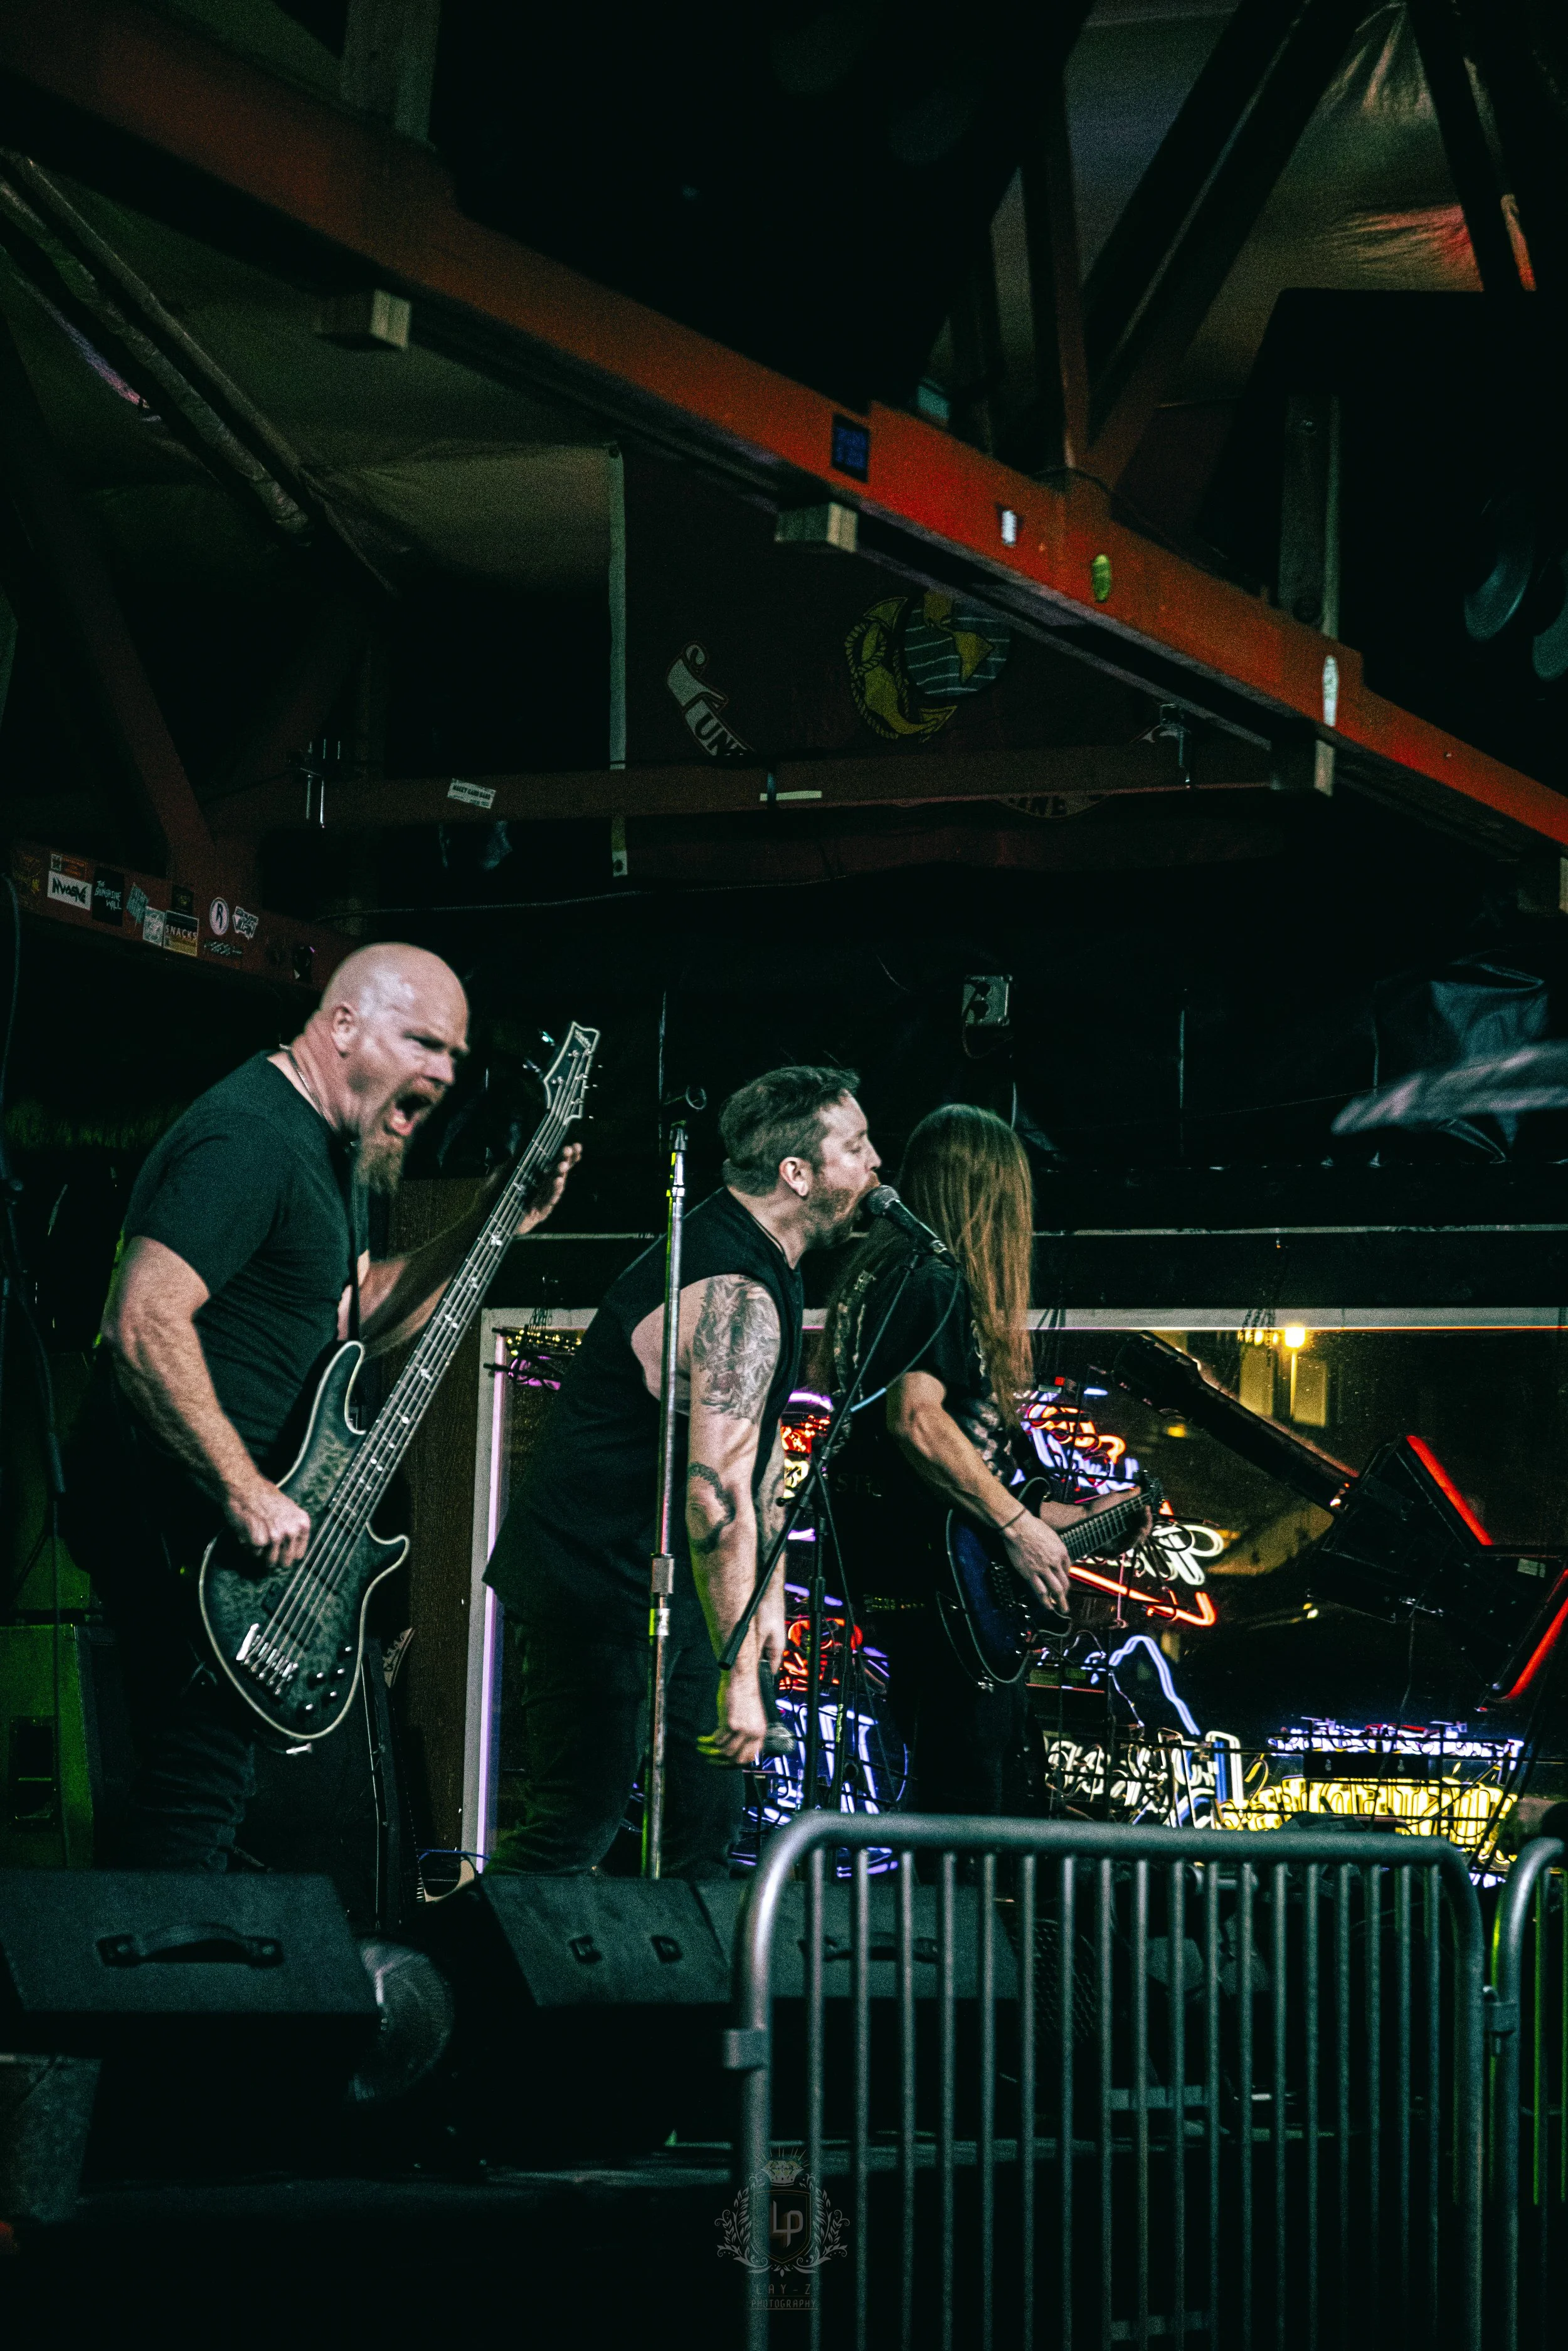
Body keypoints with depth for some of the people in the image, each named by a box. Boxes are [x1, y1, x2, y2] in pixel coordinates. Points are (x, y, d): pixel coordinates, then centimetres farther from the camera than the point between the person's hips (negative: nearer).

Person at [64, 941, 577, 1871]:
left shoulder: (334, 1146, 15)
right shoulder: (251, 1136, -19)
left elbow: (362, 1320, 23)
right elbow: (144, 1323, -28)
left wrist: (494, 1224, 12)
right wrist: (246, 1493, -27)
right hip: (178, 1516, -11)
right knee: (203, 1789, -11)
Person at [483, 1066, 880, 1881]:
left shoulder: (765, 1266, 11)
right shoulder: (736, 1300, -22)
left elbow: (759, 1438, 22)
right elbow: (716, 1488, -29)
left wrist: (769, 1594, 19)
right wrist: (740, 1676, -31)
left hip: (674, 1585, 10)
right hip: (596, 1579, -10)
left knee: (708, 1827, 9)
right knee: (575, 1827, -10)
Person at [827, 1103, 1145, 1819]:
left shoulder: (878, 1272, 19)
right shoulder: (934, 1283, -13)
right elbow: (915, 1421, -26)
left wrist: (1063, 1518, 25)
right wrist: (1018, 1526, -19)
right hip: (938, 1592, -11)